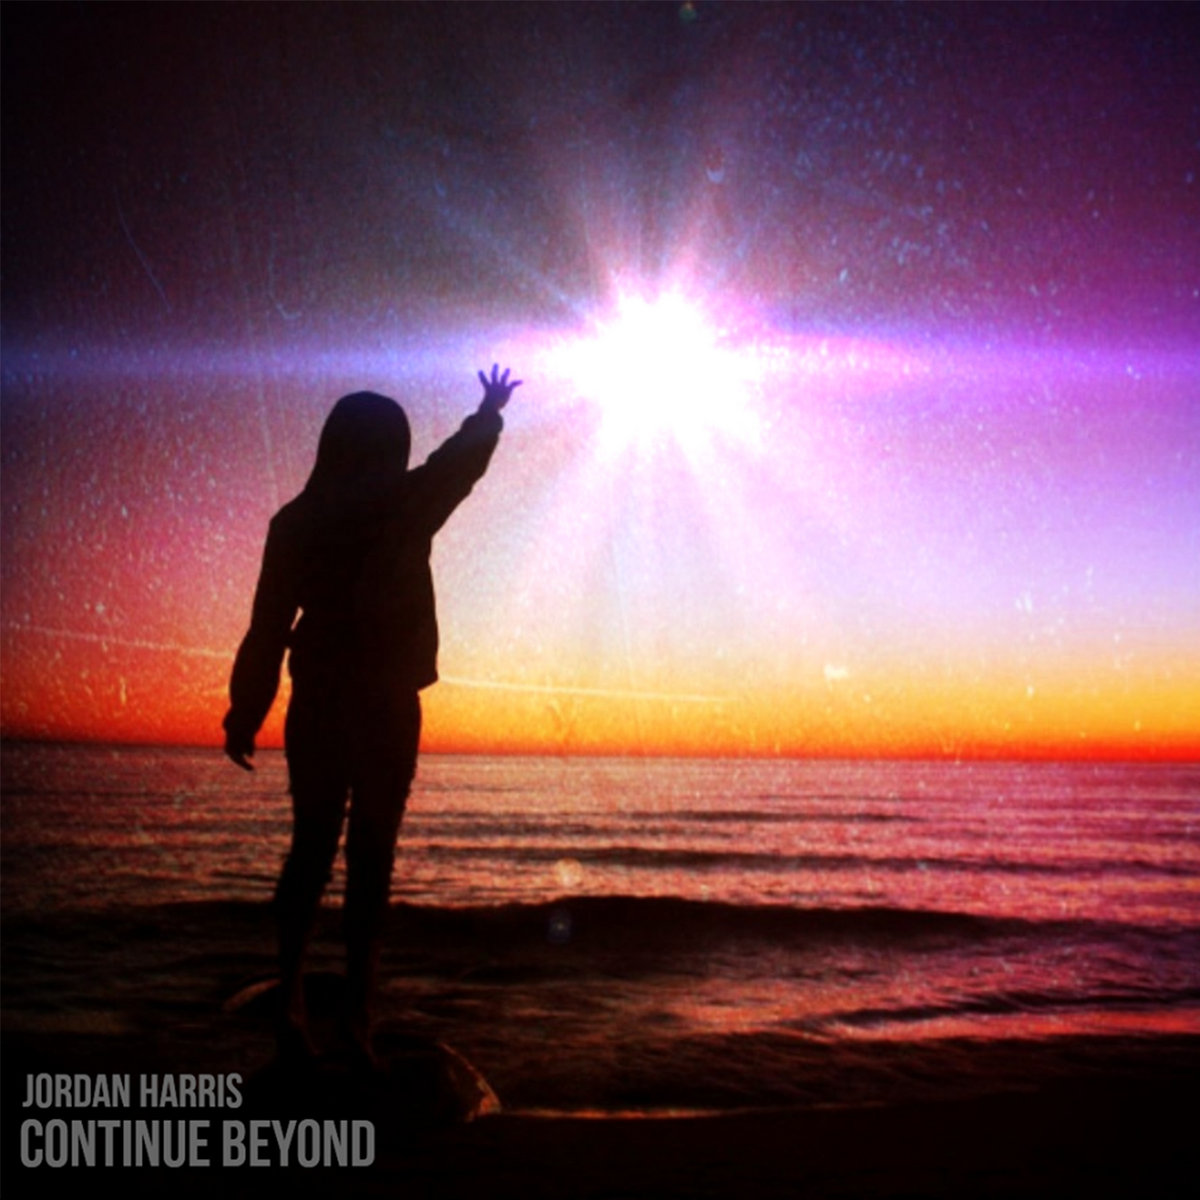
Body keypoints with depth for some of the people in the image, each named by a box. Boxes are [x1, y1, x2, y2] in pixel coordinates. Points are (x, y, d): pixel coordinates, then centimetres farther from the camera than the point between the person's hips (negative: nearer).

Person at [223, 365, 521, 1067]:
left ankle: (292, 1000, 6)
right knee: (371, 858, 1)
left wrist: (246, 715, 7)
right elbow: (462, 459, 14)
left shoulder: (295, 521, 2)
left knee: (311, 852, 13)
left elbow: (268, 627, 2)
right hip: (387, 708, -3)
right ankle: (358, 1017, 3)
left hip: (317, 707, 3)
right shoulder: (404, 507, -5)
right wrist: (492, 410, 33)